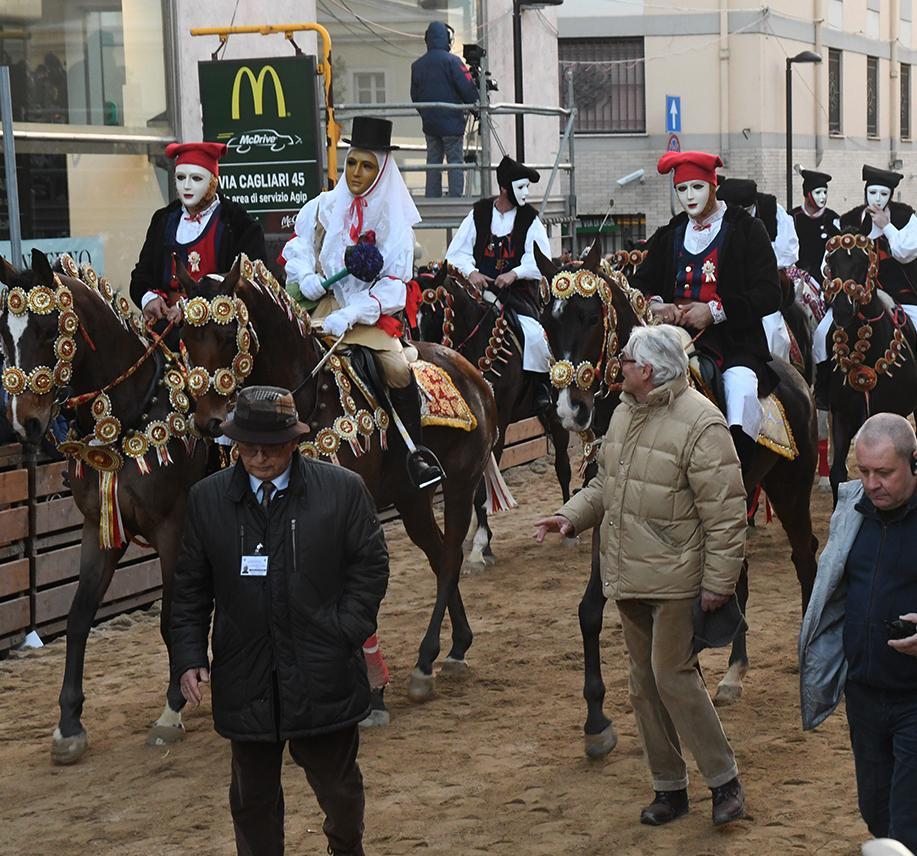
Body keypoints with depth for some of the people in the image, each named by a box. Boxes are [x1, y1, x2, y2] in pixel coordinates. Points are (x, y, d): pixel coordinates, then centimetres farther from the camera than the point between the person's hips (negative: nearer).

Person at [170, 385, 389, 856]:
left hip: (322, 675, -1)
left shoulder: (343, 489, -4)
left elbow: (371, 565, 1)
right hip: (246, 680, 1)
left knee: (338, 786, 14)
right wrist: (188, 656, -3)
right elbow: (190, 587, 6)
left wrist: (346, 630, -10)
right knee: (252, 798, 12)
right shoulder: (207, 499, 1)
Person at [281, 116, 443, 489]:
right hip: (326, 305, 2)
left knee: (397, 368, -25)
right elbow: (297, 244, 18)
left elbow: (393, 286, -6)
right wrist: (305, 276, -5)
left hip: (371, 315, -2)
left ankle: (416, 451, -9)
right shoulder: (324, 206, 7)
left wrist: (350, 315, -19)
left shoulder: (394, 223, 0)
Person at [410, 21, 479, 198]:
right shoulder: (451, 61, -11)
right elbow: (467, 88, -13)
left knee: (433, 162, 11)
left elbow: (415, 95, 14)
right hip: (452, 122, -5)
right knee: (455, 162, -2)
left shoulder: (417, 65, 8)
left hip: (429, 123, 5)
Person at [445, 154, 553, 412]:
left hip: (519, 291, -1)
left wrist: (515, 273, -21)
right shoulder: (478, 213, 6)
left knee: (532, 332, -24)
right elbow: (457, 251, 6)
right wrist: (471, 271, -14)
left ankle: (541, 385, -5)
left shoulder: (530, 219, 3)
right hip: (482, 287, 2)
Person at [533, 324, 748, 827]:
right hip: (627, 578, 8)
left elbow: (725, 511, -17)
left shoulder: (699, 423, -17)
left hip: (674, 578, -8)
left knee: (673, 676, -9)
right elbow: (604, 484, 20)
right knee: (644, 684, 12)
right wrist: (572, 517, 3)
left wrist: (719, 582, -18)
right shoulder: (624, 413, 9)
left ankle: (724, 781, 6)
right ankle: (669, 787, 23)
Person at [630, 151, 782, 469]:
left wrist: (716, 311, -15)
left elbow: (769, 294, -4)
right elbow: (641, 282, 18)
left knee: (741, 385, -34)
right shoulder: (669, 235, 20)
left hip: (735, 341, -4)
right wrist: (653, 304, -7)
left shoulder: (747, 229, 4)